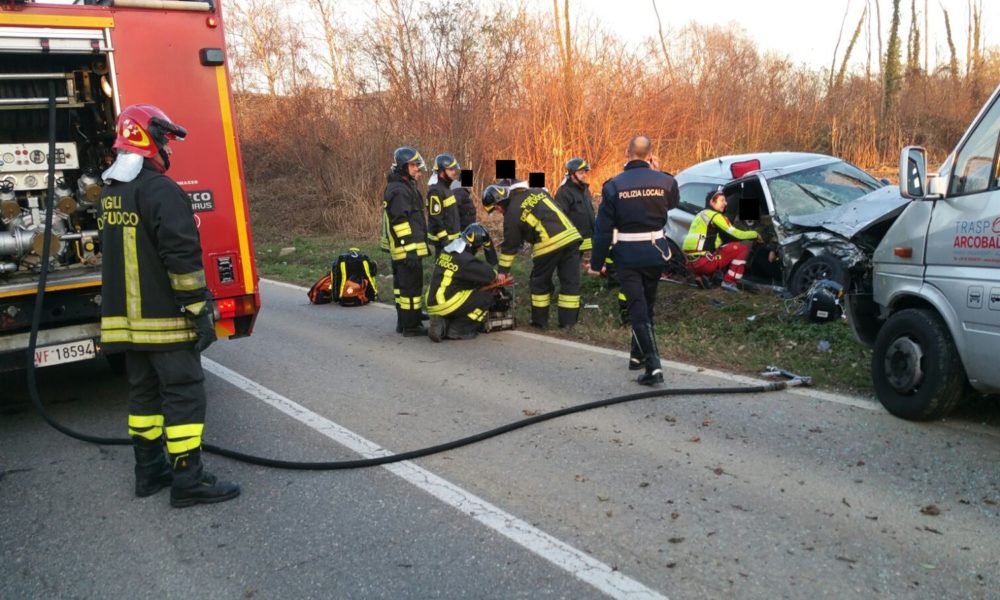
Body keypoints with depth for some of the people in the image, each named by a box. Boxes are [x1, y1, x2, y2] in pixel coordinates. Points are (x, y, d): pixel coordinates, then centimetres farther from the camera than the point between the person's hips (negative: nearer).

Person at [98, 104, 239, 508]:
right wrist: (199, 311, -18)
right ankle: (188, 481, 0)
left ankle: (149, 470, 24)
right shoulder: (161, 191, -16)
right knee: (183, 394, -3)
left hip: (127, 319, 9)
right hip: (164, 320, -9)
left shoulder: (110, 193, 14)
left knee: (144, 392, 16)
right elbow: (182, 257, -22)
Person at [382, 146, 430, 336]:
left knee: (402, 285, 16)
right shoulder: (399, 190, -16)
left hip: (399, 249, 11)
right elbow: (400, 222, -22)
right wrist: (410, 250, -25)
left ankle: (403, 323, 25)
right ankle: (411, 327, -2)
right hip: (407, 248, -11)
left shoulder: (406, 186, 17)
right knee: (412, 285, -6)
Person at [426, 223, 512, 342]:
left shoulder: (447, 252, 11)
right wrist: (499, 278, 16)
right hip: (446, 305, -9)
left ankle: (443, 324, 7)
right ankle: (456, 331, -6)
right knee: (487, 297, -2)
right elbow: (489, 274, -7)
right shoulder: (465, 260, -16)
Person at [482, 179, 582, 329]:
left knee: (540, 283, 12)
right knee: (570, 281, 8)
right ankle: (568, 321, 11)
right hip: (571, 236, 6)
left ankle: (540, 320, 19)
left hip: (549, 245, -6)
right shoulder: (538, 191, 16)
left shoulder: (512, 213, 1)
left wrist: (502, 271, 14)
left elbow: (510, 246, 6)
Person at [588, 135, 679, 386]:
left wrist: (597, 262, 1)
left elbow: (603, 228, -8)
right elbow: (673, 201, 19)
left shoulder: (614, 185, -10)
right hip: (655, 252, 3)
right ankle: (638, 355, 33)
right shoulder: (664, 181, -5)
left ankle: (653, 366, -12)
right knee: (646, 306, 19)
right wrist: (657, 172, 16)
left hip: (627, 254, -3)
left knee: (637, 309, -2)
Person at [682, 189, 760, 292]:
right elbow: (736, 234, -4)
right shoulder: (715, 216, -4)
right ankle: (729, 282, -5)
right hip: (702, 262, -9)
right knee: (742, 248, -3)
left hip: (692, 263, 9)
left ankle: (703, 276, 17)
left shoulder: (701, 215, 23)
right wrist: (755, 234, 13)